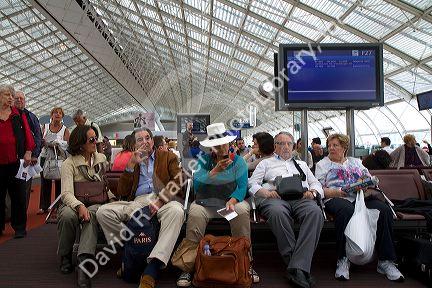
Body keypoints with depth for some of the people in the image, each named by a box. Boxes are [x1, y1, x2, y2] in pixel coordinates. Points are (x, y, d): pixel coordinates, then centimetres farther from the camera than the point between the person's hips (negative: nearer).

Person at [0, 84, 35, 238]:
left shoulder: (19, 115, 9)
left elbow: (27, 133, 3)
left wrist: (28, 152, -7)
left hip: (16, 161, -1)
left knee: (18, 194, 1)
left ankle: (19, 227, 9)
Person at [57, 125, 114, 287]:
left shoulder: (101, 159, 12)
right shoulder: (69, 163, -3)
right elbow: (66, 193, -15)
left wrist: (111, 197, 3)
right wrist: (79, 206, -35)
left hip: (96, 203, 2)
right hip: (74, 203, -1)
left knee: (91, 214, -34)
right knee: (68, 215, -36)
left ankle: (84, 261, -42)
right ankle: (65, 256, -10)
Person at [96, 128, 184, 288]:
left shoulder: (168, 156, 18)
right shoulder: (132, 162, 26)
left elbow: (178, 183, 3)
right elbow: (122, 192, 14)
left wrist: (161, 200, -16)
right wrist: (131, 165, 4)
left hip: (164, 201, -2)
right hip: (137, 202, 3)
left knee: (176, 211, -39)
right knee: (103, 212, -22)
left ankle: (151, 271, -40)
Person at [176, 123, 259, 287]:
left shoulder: (238, 161, 8)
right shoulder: (204, 160, 8)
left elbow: (242, 187, -4)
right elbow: (196, 185, -7)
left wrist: (231, 201, -24)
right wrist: (215, 170, -17)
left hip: (233, 199, 0)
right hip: (206, 201, 0)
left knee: (242, 211, -32)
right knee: (195, 213, -31)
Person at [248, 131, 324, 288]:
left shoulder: (302, 164, 36)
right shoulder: (266, 163, 26)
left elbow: (316, 183, 28)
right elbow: (252, 184, 13)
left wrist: (312, 191, 4)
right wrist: (265, 192, -8)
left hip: (301, 197, 3)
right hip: (275, 197, -2)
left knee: (315, 212, -34)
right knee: (277, 212, -40)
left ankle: (298, 267, -37)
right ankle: (294, 262, -31)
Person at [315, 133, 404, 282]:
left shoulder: (356, 162, 29)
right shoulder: (322, 164, 18)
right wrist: (338, 192, -12)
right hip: (336, 198, -3)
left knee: (384, 209, -27)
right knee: (346, 210, -40)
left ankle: (385, 261, -22)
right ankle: (343, 260, -30)